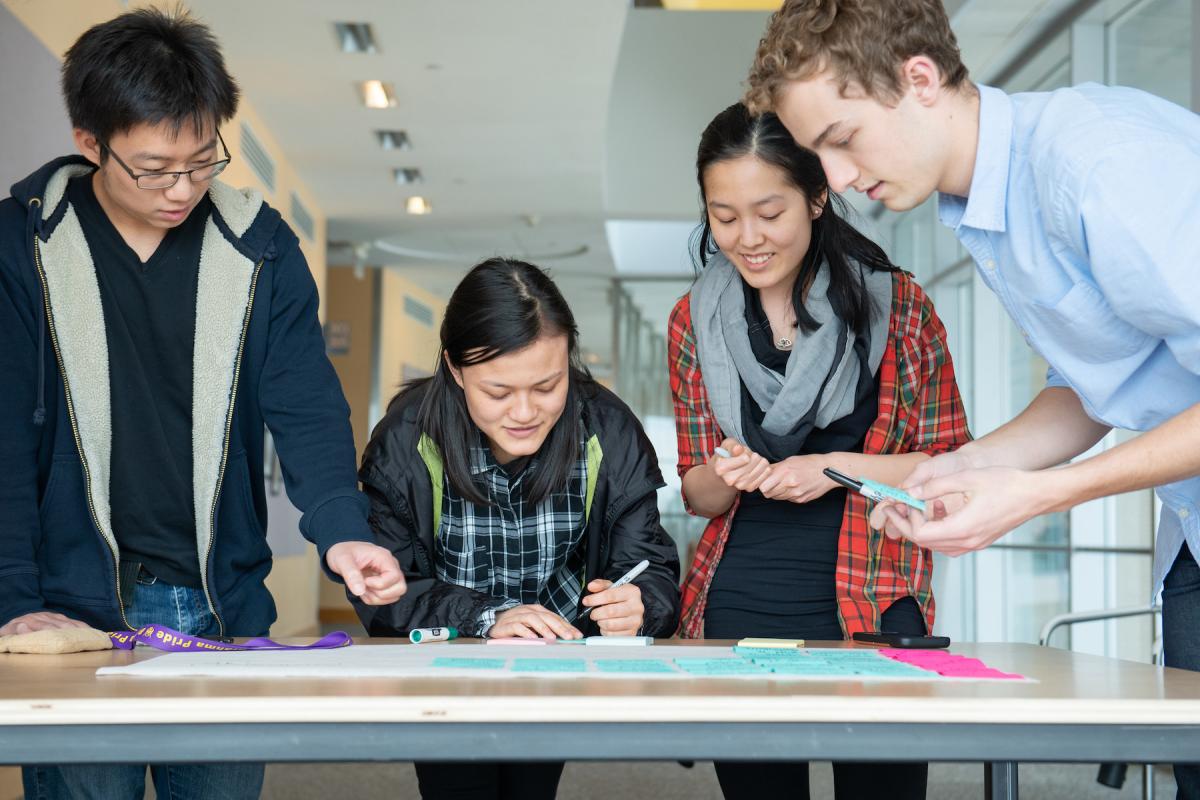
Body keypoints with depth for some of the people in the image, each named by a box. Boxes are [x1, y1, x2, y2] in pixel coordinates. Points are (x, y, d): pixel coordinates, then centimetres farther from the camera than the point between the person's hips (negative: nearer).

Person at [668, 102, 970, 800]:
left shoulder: (897, 305, -1)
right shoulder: (695, 321, 7)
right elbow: (697, 494, 12)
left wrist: (839, 468, -12)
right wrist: (725, 477, -10)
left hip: (873, 605, -2)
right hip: (738, 606, 2)